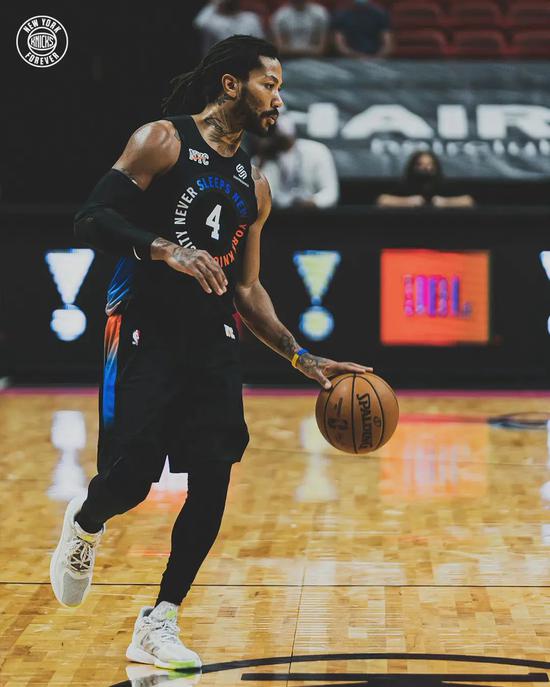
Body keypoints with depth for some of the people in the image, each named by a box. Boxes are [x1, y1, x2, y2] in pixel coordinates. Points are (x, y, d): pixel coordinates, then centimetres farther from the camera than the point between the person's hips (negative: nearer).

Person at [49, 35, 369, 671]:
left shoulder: (253, 185, 16)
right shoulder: (162, 141, -4)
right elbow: (91, 219, -11)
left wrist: (303, 359, 11)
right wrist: (165, 248, -26)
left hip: (212, 343, 6)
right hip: (144, 332, -6)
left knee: (213, 483, -4)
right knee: (132, 475, -11)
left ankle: (158, 625, 6)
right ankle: (84, 524, 26)